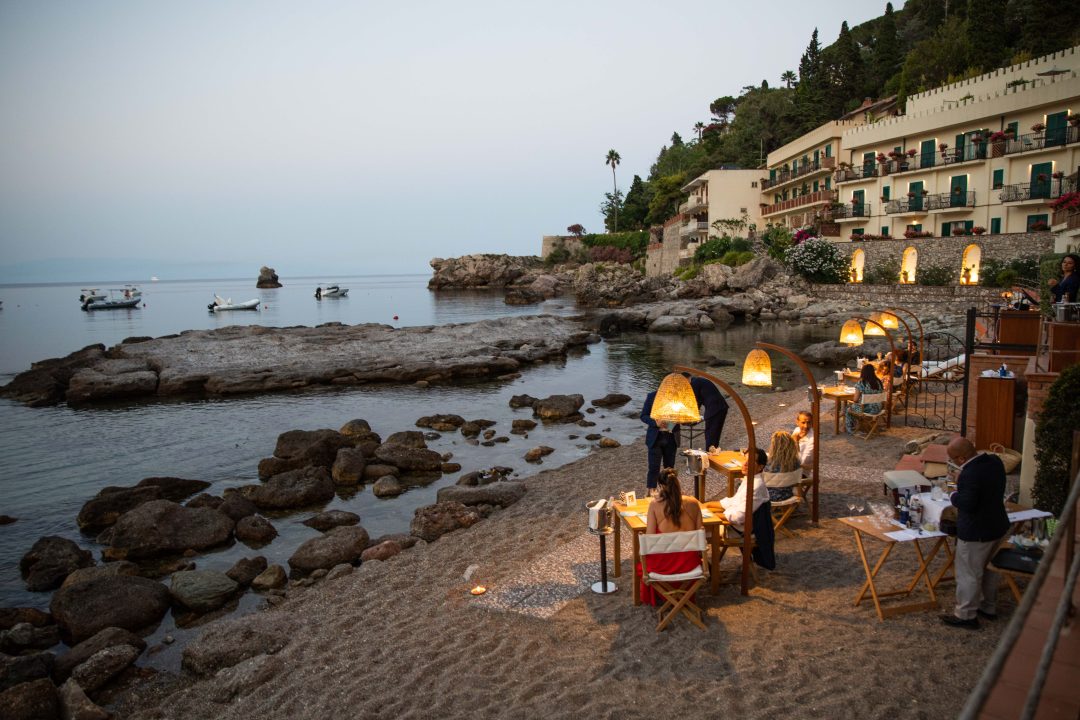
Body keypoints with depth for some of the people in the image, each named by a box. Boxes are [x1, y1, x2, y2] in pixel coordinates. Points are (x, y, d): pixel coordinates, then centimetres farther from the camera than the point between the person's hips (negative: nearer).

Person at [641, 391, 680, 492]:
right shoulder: (652, 396, -5)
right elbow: (643, 416, -2)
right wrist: (656, 422, -20)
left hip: (671, 438, 2)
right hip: (655, 438, -2)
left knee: (669, 467, 11)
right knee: (654, 468, -2)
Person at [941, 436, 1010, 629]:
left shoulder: (970, 474, -30)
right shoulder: (994, 461, -2)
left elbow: (967, 504, -29)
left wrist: (954, 496, -11)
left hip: (976, 532, -9)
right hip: (998, 526, 9)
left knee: (968, 574, 5)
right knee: (990, 569, 24)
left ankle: (966, 615, 16)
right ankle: (989, 607, 38)